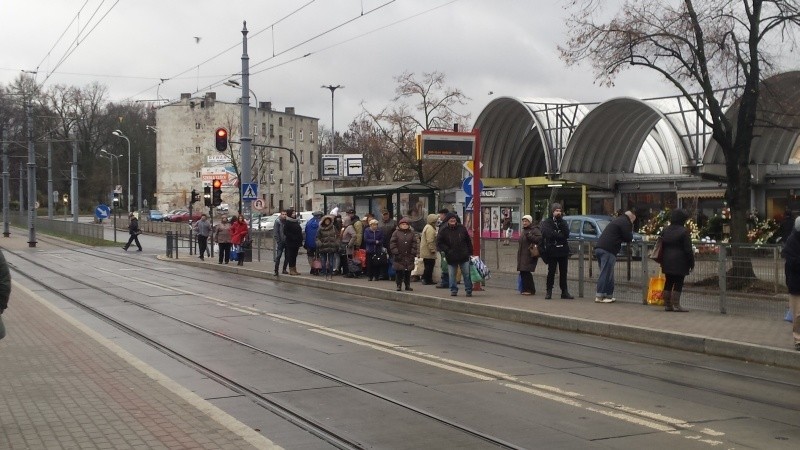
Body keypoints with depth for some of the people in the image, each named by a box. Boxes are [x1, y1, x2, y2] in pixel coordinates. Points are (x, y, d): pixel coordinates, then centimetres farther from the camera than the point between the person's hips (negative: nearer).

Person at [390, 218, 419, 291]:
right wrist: (396, 252, -11)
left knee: (408, 272, 7)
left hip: (409, 256, 2)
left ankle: (408, 285, 15)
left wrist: (413, 253, -4)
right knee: (399, 272, -1)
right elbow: (392, 243, -3)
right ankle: (399, 285, 6)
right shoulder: (396, 233, 2)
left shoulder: (412, 233, 8)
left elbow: (415, 243, 6)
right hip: (399, 257, -2)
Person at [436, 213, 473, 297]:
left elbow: (468, 241, 10)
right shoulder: (443, 231, -3)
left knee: (467, 274, 3)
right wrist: (447, 250, -11)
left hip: (464, 256, 1)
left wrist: (470, 253, 7)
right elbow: (439, 244, -1)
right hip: (451, 258, -1)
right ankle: (453, 290, 18)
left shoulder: (462, 228, 3)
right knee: (452, 275, 6)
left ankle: (469, 290, 13)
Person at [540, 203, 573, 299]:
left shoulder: (563, 222, 13)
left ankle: (564, 292, 9)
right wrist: (561, 236, -7)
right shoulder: (546, 222, 2)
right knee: (551, 272, 0)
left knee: (563, 272, 5)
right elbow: (549, 234, -14)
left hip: (563, 251, 3)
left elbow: (566, 234, -5)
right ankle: (549, 291, 7)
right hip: (552, 251, -3)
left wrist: (560, 221, -10)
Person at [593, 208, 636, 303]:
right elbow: (628, 238, -5)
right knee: (605, 273, -9)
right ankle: (599, 296, -12)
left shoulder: (618, 220, 28)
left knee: (607, 273, 15)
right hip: (608, 250, -10)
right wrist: (631, 230, 12)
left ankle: (609, 295, 17)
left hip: (599, 248, 10)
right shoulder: (625, 222, -3)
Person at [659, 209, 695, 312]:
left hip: (667, 262, 7)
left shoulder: (665, 230, 11)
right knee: (678, 284, -3)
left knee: (668, 282, 11)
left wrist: (662, 261, 20)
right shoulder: (684, 231, -11)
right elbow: (688, 249, -12)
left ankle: (667, 305, 13)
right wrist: (691, 263, -5)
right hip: (679, 262, -7)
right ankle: (676, 305, -5)